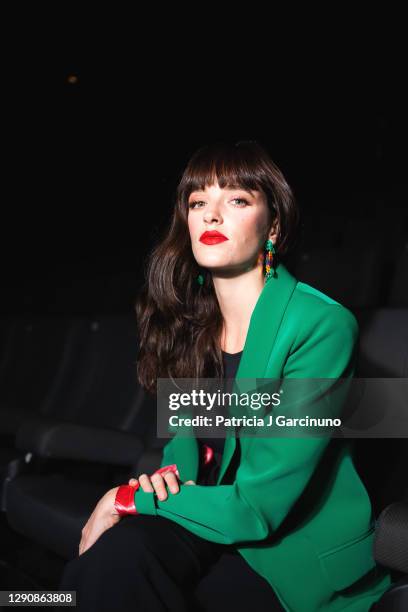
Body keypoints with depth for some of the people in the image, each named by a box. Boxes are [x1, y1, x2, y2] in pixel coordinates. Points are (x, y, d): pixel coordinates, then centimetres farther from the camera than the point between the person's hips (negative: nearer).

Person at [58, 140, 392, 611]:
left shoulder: (321, 326, -21)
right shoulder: (192, 316, 0)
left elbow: (257, 507, -22)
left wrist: (126, 499, -13)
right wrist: (167, 478, -10)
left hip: (301, 557, -4)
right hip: (217, 528, 5)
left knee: (121, 555, -25)